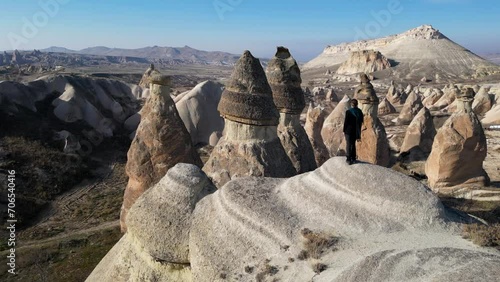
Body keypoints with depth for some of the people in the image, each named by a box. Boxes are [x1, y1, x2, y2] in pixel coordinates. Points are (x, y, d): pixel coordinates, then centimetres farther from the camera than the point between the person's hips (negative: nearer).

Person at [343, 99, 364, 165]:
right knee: (353, 144, 19)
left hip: (349, 130, -5)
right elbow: (361, 121, 4)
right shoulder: (360, 111, -1)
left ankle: (349, 159, 4)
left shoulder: (348, 112, -17)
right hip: (356, 131, 5)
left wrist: (344, 130, -3)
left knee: (348, 145, 3)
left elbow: (346, 122, -14)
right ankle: (353, 158, 25)